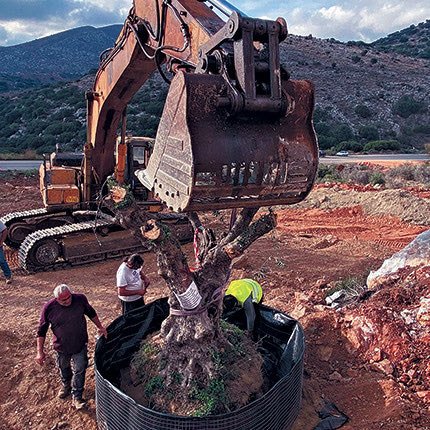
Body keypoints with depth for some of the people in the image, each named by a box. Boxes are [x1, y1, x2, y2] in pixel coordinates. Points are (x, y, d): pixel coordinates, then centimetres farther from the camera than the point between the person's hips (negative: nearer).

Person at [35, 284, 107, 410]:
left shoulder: (80, 299, -19)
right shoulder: (49, 308, -21)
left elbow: (91, 313, 2)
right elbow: (42, 330, -8)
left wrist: (100, 327, 5)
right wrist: (40, 351, -7)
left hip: (80, 346, -1)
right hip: (61, 347, 1)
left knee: (80, 370, 5)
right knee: (63, 369, 25)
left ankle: (76, 397, 25)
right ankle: (66, 386, 55)